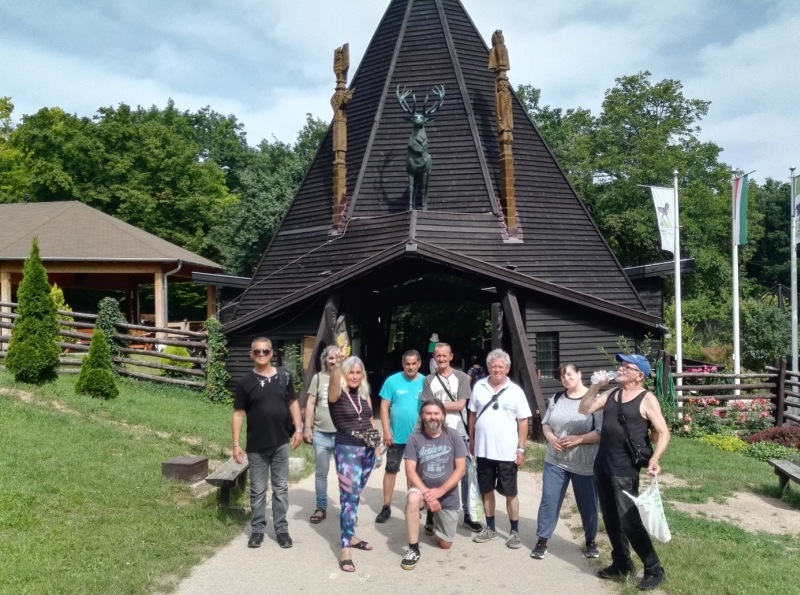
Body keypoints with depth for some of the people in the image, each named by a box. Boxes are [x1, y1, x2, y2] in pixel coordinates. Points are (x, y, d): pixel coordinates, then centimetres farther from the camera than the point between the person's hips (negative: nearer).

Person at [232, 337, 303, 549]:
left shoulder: (284, 377, 1)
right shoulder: (245, 382, -4)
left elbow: (293, 403, 10)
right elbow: (238, 414, -2)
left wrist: (298, 429, 1)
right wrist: (236, 444, -6)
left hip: (281, 443, 1)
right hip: (256, 446, -1)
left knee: (281, 488, 10)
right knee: (258, 490, 9)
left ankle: (282, 529, 21)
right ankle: (257, 529, 22)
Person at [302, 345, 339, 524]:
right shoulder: (318, 378, 3)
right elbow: (310, 404, 4)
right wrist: (307, 427, -1)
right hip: (321, 433, 1)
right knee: (321, 472, 11)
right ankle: (321, 508, 25)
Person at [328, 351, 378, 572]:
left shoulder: (364, 394, 9)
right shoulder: (337, 393, -9)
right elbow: (334, 382, -34)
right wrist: (338, 363, -52)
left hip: (367, 449, 6)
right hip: (347, 449, -6)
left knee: (356, 495, 16)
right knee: (349, 497, -9)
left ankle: (350, 536, 29)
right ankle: (345, 549, -6)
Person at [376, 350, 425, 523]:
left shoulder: (425, 382, -3)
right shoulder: (392, 381, -6)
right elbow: (384, 407, -5)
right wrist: (386, 431, -11)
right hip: (396, 436, -1)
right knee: (391, 469, 4)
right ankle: (386, 507, 13)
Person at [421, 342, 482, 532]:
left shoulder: (461, 377, 1)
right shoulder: (429, 380, 4)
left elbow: (460, 404, -8)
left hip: (460, 435, 0)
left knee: (466, 476, 5)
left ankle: (466, 515, 16)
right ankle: (431, 517, 15)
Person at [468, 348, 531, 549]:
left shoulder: (515, 391, -6)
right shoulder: (479, 387, 1)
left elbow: (523, 421, -4)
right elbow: (473, 415, 9)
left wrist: (521, 449, -7)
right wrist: (471, 440, 8)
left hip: (507, 452, -3)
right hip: (483, 450, 3)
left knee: (510, 493, 7)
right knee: (486, 490, 14)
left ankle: (514, 532, 20)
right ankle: (490, 528, 28)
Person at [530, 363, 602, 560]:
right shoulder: (557, 398, 6)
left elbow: (602, 432, -15)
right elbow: (545, 423, 10)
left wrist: (577, 439, -22)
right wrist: (551, 438, -10)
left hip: (585, 464, -3)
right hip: (555, 460, 4)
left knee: (588, 504, 10)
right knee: (549, 500, 4)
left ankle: (591, 542, 31)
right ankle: (542, 540, 17)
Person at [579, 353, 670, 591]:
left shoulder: (647, 399, -7)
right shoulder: (611, 394, 11)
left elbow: (663, 432, -9)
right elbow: (584, 409, 8)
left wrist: (654, 458, -23)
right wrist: (596, 385, -2)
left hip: (625, 471, -7)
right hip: (602, 466, 7)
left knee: (629, 521, -7)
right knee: (610, 519, 14)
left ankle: (654, 569, 8)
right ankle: (622, 564, 29)